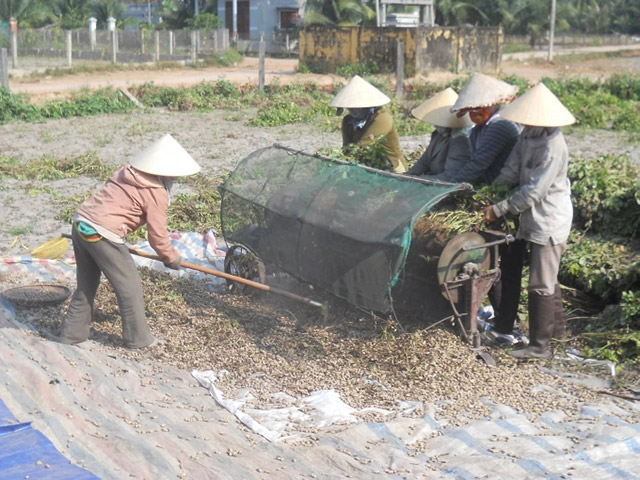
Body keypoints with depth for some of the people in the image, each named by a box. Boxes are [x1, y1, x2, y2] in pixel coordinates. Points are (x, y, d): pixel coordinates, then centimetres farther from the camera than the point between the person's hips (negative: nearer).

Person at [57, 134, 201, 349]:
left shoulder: (127, 172, 16)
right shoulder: (156, 192, -7)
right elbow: (158, 236, -5)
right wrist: (172, 259, 12)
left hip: (80, 222, 8)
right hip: (102, 234, -8)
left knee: (86, 285, 22)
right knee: (129, 286, 6)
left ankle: (71, 332, 30)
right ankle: (138, 338, 16)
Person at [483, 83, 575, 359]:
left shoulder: (553, 147, -25)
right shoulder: (528, 135, 3)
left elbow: (534, 191, -25)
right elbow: (512, 170, 7)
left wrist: (500, 210, -20)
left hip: (549, 223, -10)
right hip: (534, 220, 10)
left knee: (541, 284, -4)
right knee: (548, 279, 23)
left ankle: (539, 346, 4)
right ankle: (556, 329, 39)